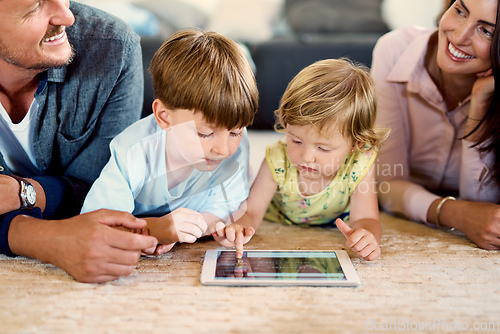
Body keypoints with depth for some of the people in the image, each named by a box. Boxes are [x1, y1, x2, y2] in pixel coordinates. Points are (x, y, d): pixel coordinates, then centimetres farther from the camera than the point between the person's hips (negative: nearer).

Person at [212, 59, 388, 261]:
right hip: (279, 232, -1)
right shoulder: (278, 160, -30)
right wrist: (238, 229, -52)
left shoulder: (358, 166, -30)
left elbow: (365, 218, -31)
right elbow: (251, 212, -27)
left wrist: (367, 235, -58)